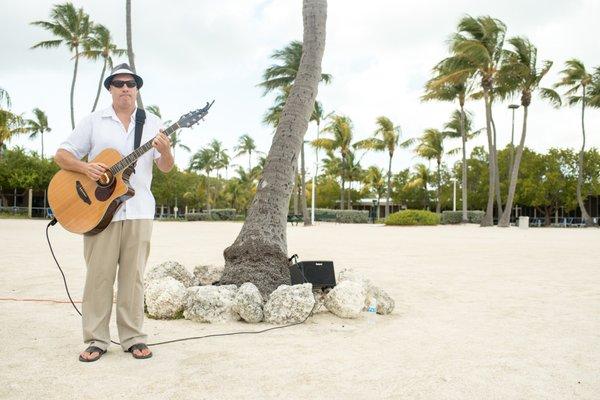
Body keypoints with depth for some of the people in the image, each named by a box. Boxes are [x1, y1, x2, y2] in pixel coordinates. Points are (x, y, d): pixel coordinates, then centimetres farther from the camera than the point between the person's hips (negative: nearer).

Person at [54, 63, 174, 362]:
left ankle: (133, 337, 13)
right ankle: (96, 340, 12)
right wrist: (85, 167, -14)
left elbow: (165, 168, 5)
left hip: (138, 209, 1)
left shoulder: (152, 123, 10)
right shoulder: (93, 121, 7)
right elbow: (61, 155, 6)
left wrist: (165, 151, -18)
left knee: (133, 275, 4)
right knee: (99, 274, 2)